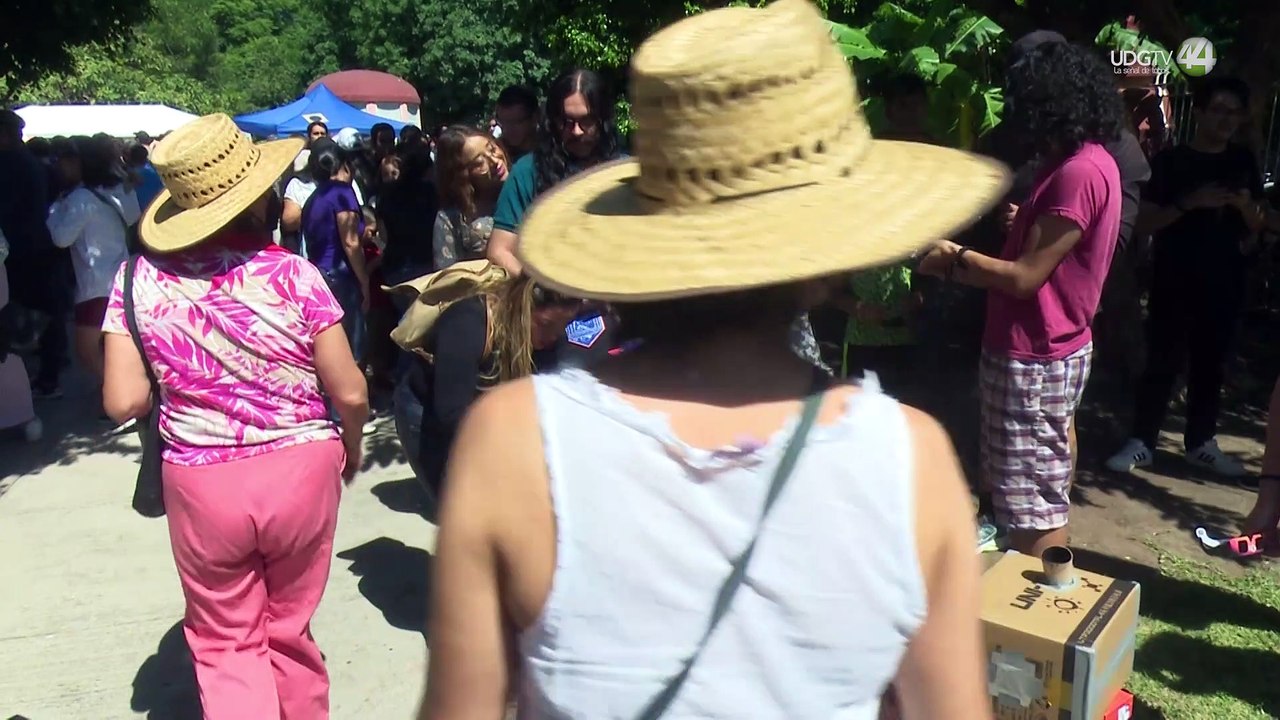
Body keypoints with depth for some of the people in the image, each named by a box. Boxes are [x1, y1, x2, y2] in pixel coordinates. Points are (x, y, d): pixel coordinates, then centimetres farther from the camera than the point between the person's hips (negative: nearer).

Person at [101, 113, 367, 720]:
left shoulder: (140, 281, -8)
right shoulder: (293, 275, -14)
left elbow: (124, 402, -9)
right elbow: (349, 392, -11)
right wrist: (351, 449, 9)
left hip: (201, 483, 1)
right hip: (300, 471, 0)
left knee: (226, 642, 17)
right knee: (289, 629, 21)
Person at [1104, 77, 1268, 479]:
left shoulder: (1243, 163, 10)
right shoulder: (1171, 160, -3)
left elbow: (1257, 227, 14)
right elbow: (1145, 221, -8)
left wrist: (1245, 205, -8)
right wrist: (1189, 202, -22)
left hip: (1224, 282, 4)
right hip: (1174, 279, -4)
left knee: (1211, 363, 9)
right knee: (1162, 361, -2)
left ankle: (1201, 442, 21)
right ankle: (1142, 442, 5)